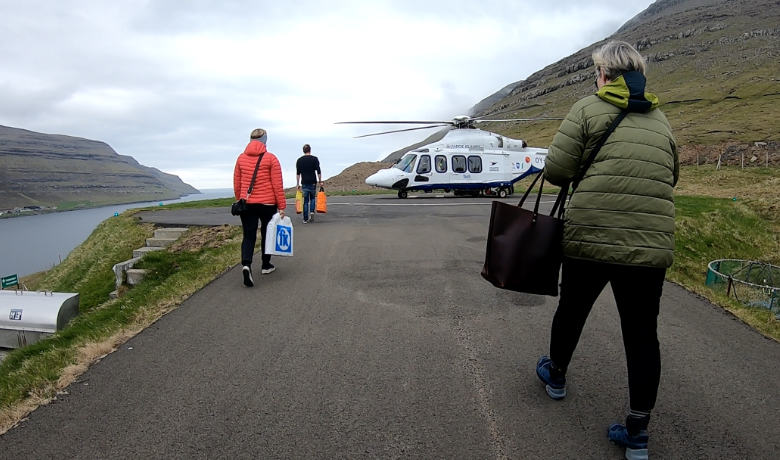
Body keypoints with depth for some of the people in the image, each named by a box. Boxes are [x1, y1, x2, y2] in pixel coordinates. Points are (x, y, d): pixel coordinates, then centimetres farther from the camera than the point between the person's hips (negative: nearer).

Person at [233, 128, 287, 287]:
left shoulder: (241, 158, 5)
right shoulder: (271, 158, -6)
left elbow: (236, 184, 10)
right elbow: (277, 185, -8)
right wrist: (282, 206, -4)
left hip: (246, 204, 2)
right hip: (267, 204, -2)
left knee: (248, 236, 4)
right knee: (267, 234, 15)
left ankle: (246, 264, -19)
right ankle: (266, 265, 27)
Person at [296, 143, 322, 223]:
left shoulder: (299, 160, 5)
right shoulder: (314, 159, -2)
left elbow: (298, 174, 5)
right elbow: (318, 171, -6)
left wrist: (298, 184, 10)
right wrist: (320, 181, 3)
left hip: (304, 183, 1)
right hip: (313, 182, -1)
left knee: (305, 201, 7)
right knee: (313, 197, 19)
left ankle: (305, 219, 6)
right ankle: (312, 211, -2)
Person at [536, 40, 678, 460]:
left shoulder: (588, 108, -1)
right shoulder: (660, 120, 14)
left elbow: (556, 170, -8)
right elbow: (670, 178, 24)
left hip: (590, 238, -3)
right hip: (652, 245, 3)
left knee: (572, 310, 19)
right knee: (642, 334, 10)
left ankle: (556, 376, 43)